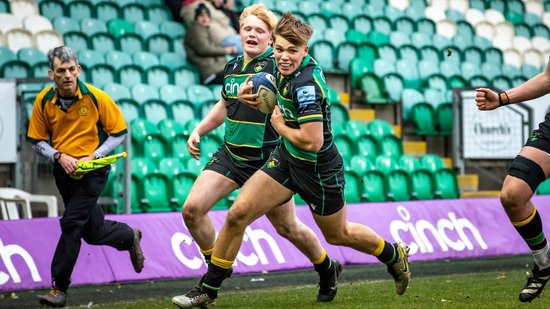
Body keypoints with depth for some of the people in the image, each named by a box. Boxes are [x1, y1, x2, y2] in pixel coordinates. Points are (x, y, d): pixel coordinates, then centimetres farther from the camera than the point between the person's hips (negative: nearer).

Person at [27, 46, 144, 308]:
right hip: (63, 171, 4)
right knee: (93, 232, 11)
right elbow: (38, 140, 3)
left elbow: (119, 132, -4)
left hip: (92, 170, -4)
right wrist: (59, 156, -15)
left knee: (71, 224, -17)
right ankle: (130, 237, 44)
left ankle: (59, 288, -11)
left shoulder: (96, 98, -13)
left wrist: (92, 157, -16)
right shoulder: (44, 101, -6)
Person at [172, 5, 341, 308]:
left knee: (287, 228, 8)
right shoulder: (232, 67, 7)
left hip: (268, 159, -5)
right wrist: (198, 131, 15)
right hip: (231, 154, 6)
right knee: (192, 209, -10)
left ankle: (328, 269, 35)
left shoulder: (278, 64, -13)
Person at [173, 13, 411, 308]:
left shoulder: (305, 85, -31)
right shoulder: (288, 68, -5)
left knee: (338, 235, 17)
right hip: (286, 158, 7)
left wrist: (280, 126, -17)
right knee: (237, 214, -7)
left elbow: (313, 142, -32)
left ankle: (395, 255, 45)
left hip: (318, 170, -7)